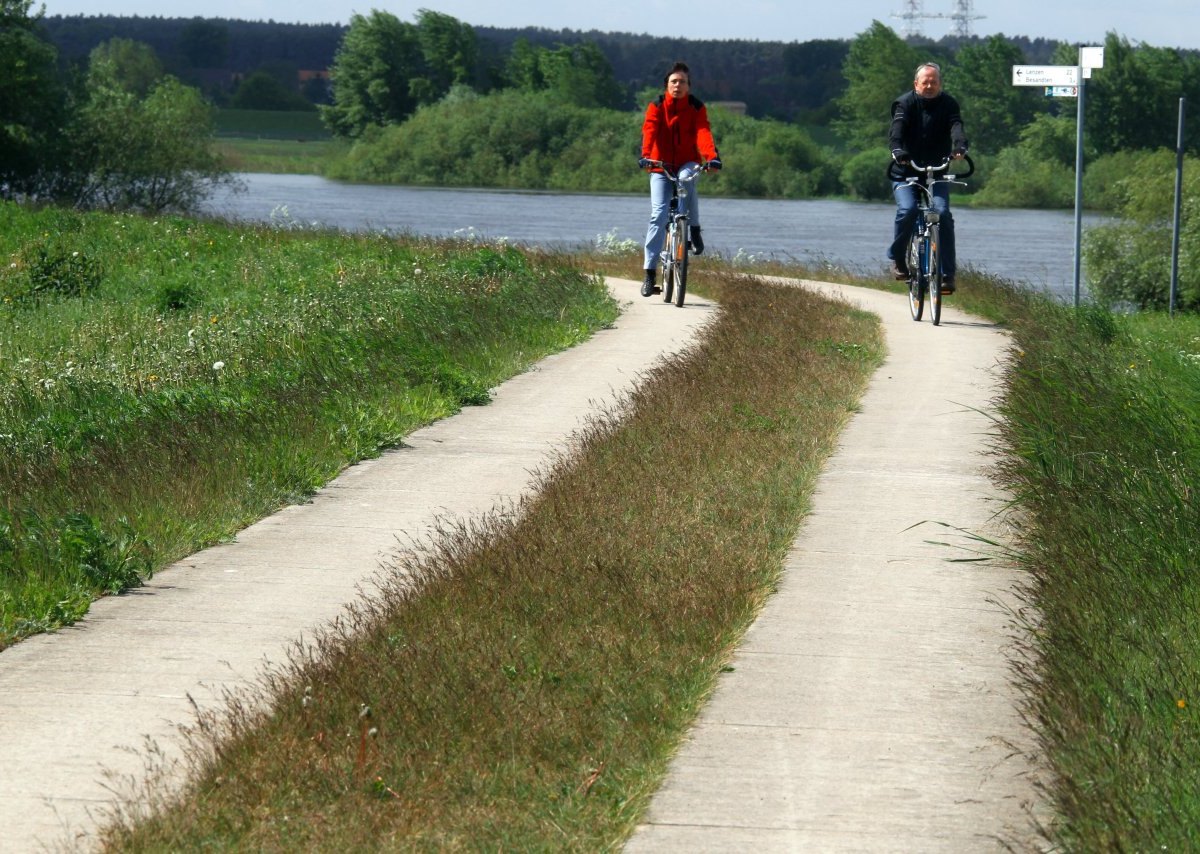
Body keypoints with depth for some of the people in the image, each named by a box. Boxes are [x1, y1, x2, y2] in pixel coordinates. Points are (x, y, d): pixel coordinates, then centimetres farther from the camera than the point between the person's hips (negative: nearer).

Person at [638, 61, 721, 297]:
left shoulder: (696, 107, -2)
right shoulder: (656, 106, -4)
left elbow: (703, 132, -18)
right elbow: (649, 130, -20)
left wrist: (712, 156, -37)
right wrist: (645, 155, -39)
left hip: (687, 163, 0)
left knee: (688, 183, -35)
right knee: (658, 215, -12)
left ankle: (694, 229, -8)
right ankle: (649, 272, -8)